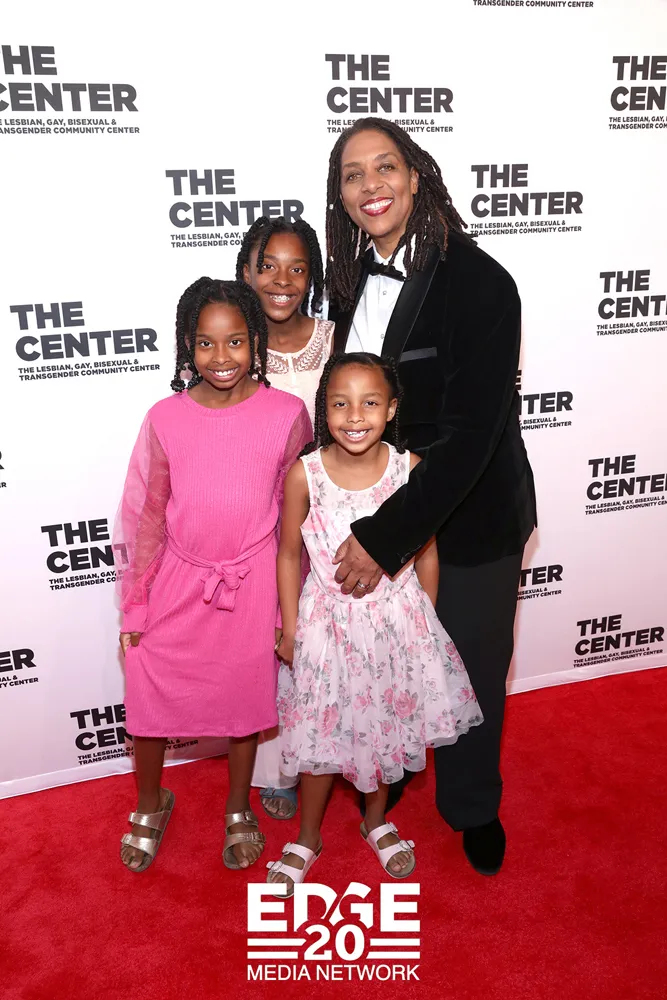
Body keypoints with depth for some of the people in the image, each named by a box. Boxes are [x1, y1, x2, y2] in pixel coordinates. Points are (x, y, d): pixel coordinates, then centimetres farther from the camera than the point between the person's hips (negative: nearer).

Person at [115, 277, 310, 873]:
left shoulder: (287, 414, -9)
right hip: (175, 583, 1)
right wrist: (134, 605, 3)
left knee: (245, 696, 15)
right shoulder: (166, 418, -7)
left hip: (251, 585, 0)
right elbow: (149, 516, 0)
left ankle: (238, 811, 42)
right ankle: (151, 805, 40)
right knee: (150, 696, 9)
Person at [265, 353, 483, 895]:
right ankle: (307, 838, 38)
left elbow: (426, 550, -1)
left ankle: (377, 819, 47)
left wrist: (427, 621, 4)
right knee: (321, 733, 12)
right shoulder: (305, 473, -16)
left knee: (389, 723, 18)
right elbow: (289, 553, -4)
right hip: (328, 621, -1)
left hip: (397, 617, 1)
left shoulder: (410, 468, -13)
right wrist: (290, 628, 0)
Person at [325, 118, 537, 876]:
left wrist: (384, 537, -25)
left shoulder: (479, 283, -20)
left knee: (470, 668, 14)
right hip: (381, 506, 5)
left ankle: (473, 808, 42)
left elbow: (470, 436, -24)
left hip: (471, 516, -4)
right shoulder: (353, 281, 0)